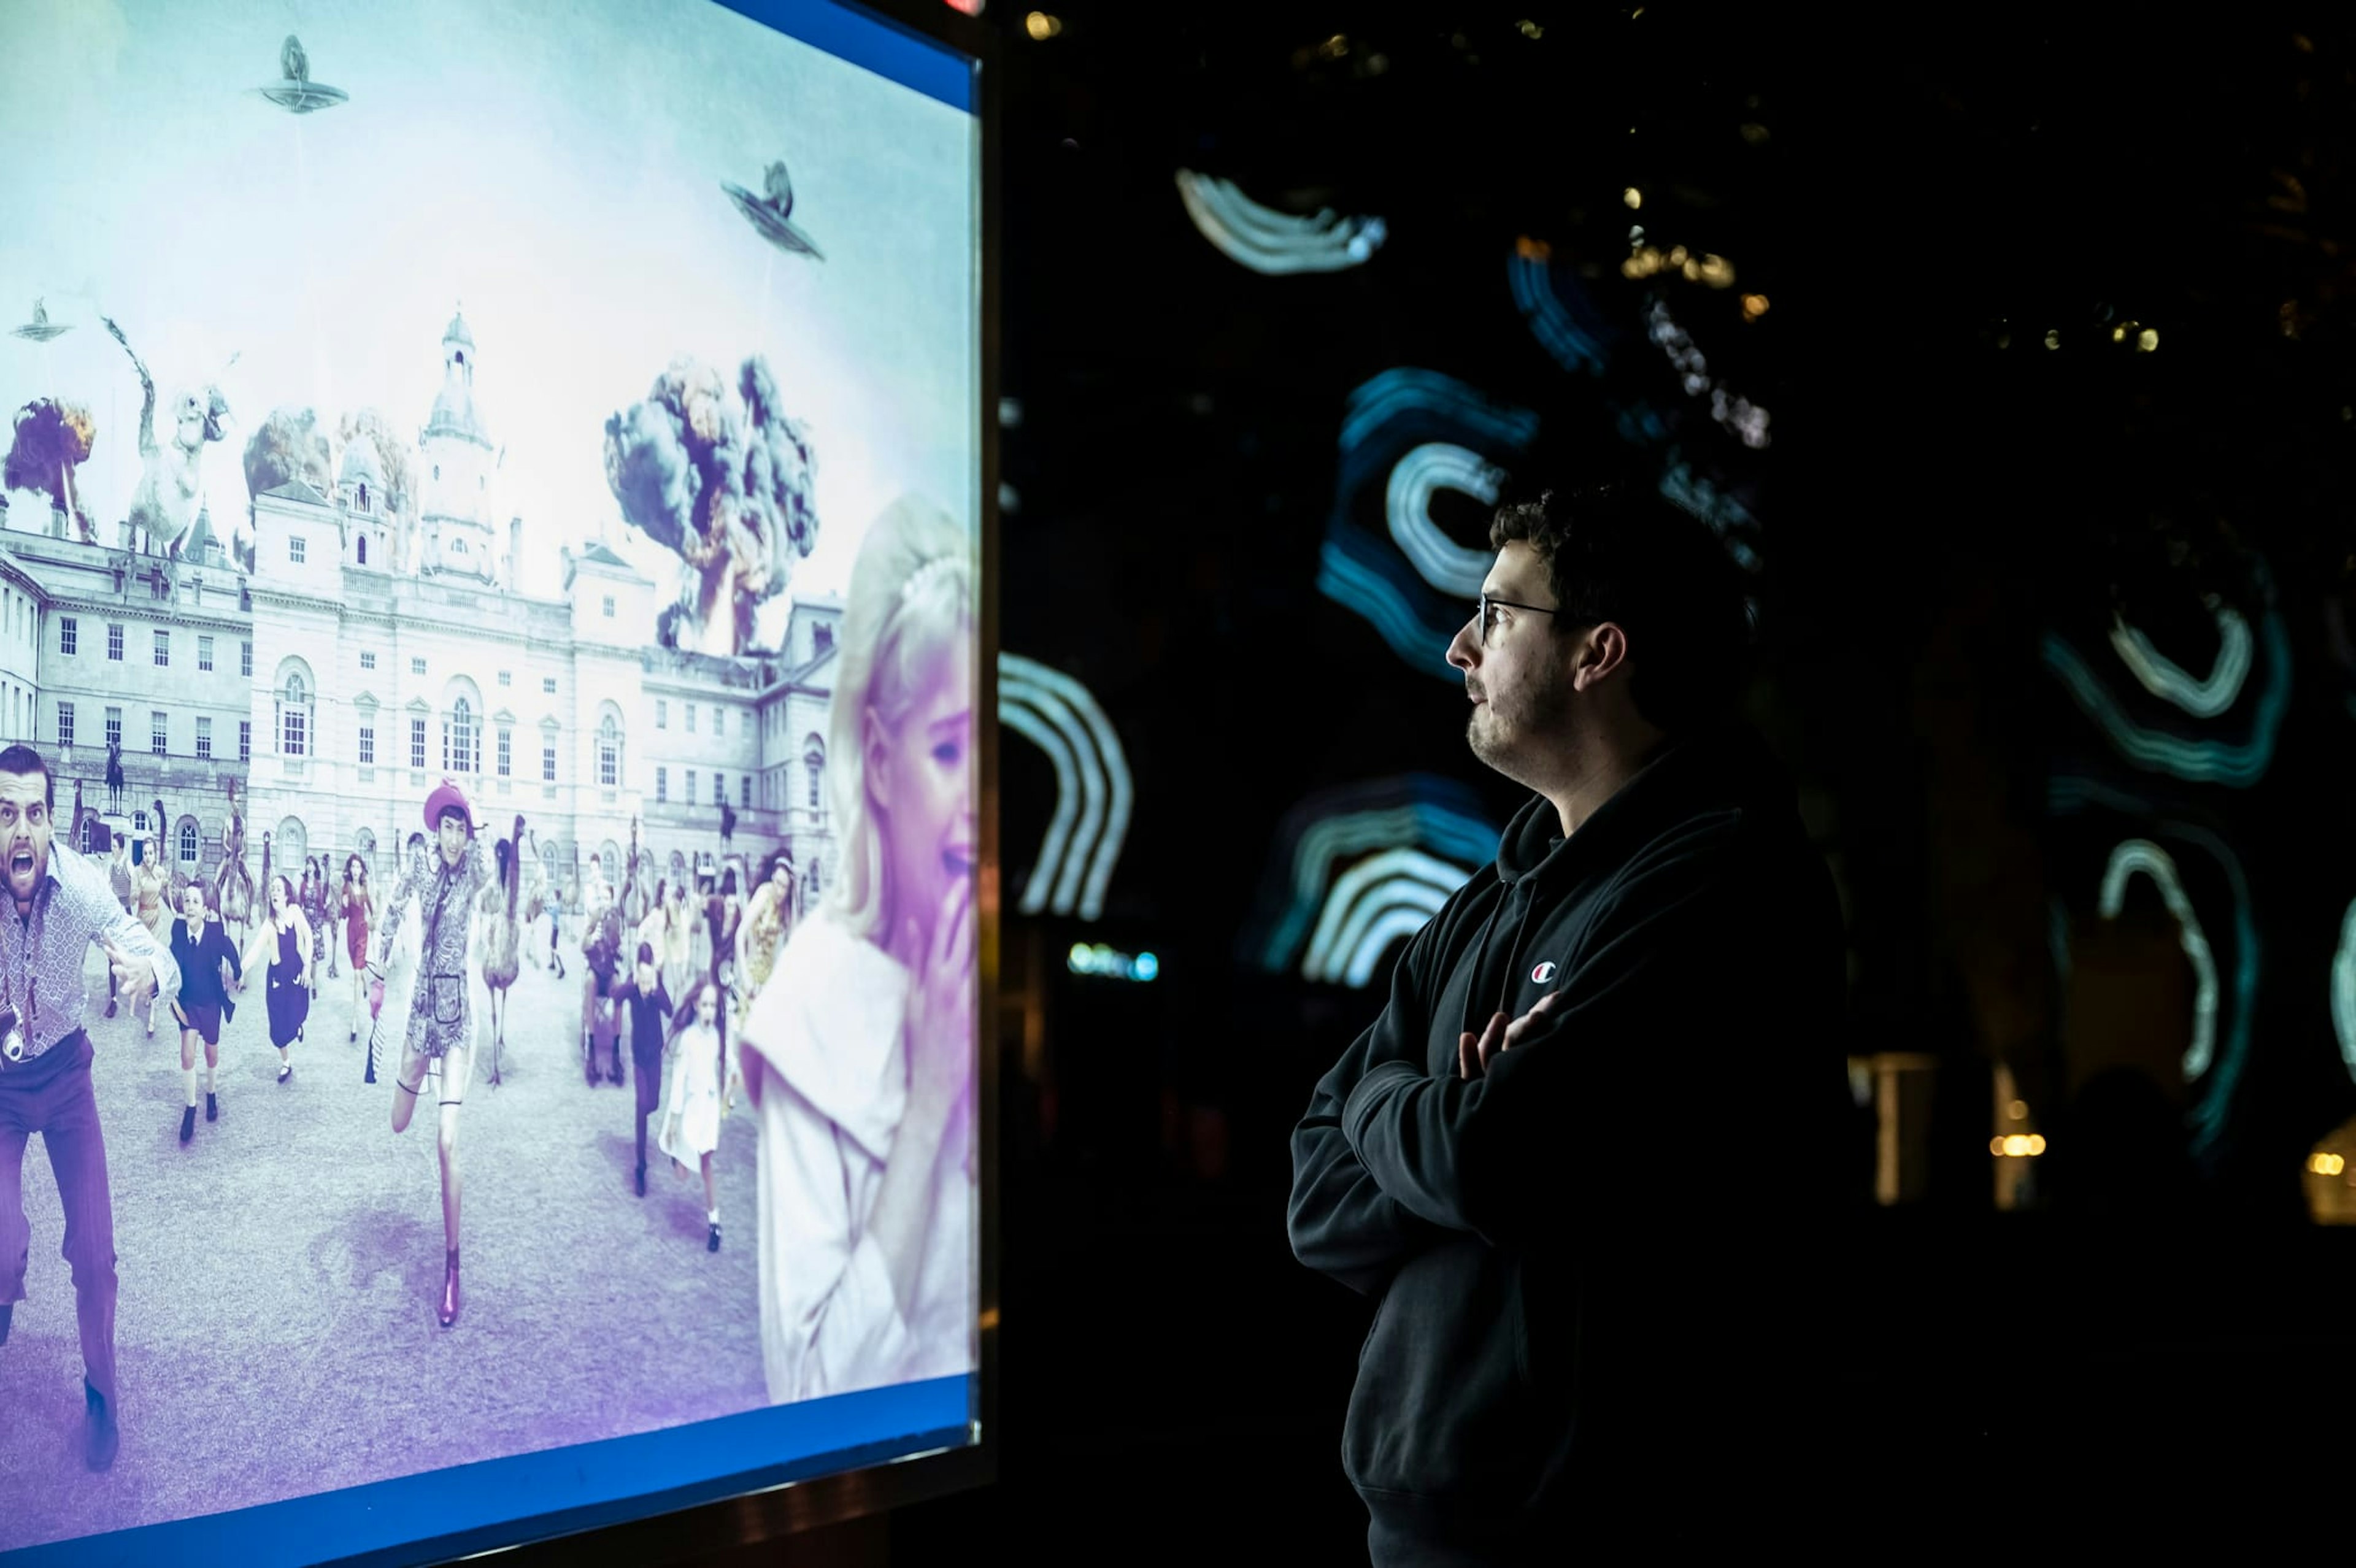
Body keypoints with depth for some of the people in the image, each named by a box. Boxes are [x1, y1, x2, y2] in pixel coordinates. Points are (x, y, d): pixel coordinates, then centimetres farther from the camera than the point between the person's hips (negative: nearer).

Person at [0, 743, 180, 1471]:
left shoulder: (81, 885, -23)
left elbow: (166, 964, -20)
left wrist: (147, 969, -46)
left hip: (63, 1069, 1)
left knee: (94, 1246, -3)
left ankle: (100, 1392, 18)